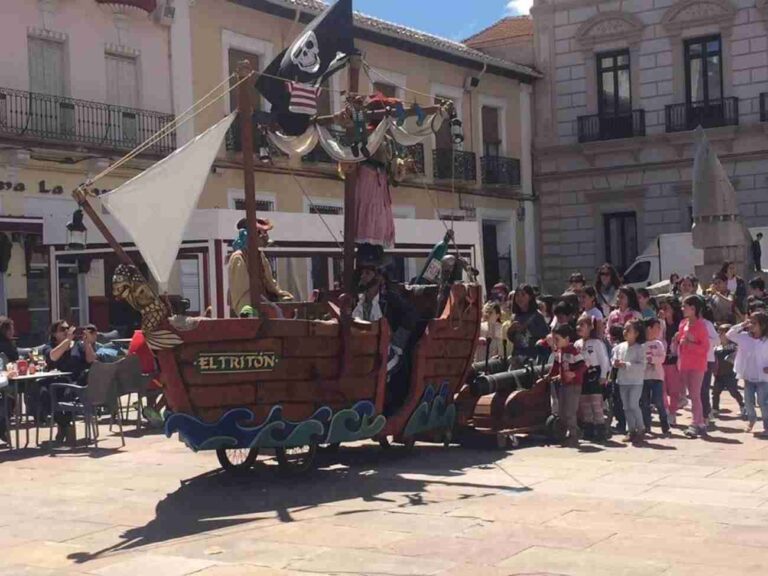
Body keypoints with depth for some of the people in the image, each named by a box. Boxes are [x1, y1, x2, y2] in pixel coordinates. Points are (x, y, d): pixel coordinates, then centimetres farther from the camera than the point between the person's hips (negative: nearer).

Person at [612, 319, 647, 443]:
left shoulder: (639, 348, -10)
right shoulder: (620, 347, 5)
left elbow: (641, 365, -17)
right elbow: (613, 358, 12)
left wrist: (626, 365, -22)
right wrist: (615, 363, -11)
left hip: (636, 381, -6)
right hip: (622, 381, 6)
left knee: (633, 405, -11)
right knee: (626, 406, 9)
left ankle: (640, 429, 4)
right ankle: (631, 430, 18)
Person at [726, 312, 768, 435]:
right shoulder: (745, 337, -1)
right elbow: (729, 335, -4)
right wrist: (741, 326, -12)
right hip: (748, 376, 4)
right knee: (748, 401, 10)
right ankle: (751, 419, 36)